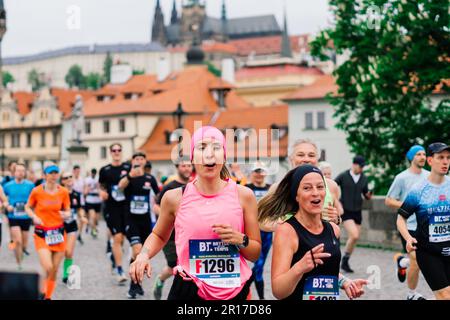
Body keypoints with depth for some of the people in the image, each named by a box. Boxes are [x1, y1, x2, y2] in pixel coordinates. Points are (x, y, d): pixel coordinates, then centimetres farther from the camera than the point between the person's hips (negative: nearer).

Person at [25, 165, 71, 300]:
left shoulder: (63, 192, 0)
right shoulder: (37, 191, -6)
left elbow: (68, 211, 8)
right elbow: (28, 207, 7)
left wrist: (66, 215, -14)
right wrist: (34, 217, -12)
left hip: (58, 232, 3)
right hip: (41, 233, -3)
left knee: (55, 270, 4)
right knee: (48, 268, -17)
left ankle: (48, 296, 21)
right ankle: (43, 293, 9)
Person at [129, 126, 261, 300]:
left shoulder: (243, 195, -3)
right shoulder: (175, 198, -4)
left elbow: (256, 253, 6)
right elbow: (158, 235, 17)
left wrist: (240, 240, -13)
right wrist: (144, 255, -2)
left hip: (234, 291, 1)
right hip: (189, 290, -1)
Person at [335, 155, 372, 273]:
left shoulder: (363, 179, 5)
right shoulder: (343, 176, -8)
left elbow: (367, 196, 11)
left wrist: (369, 195, -10)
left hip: (357, 212, 5)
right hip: (346, 211, -5)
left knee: (355, 239, 5)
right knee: (354, 236, -19)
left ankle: (345, 263, 20)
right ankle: (345, 260, -1)